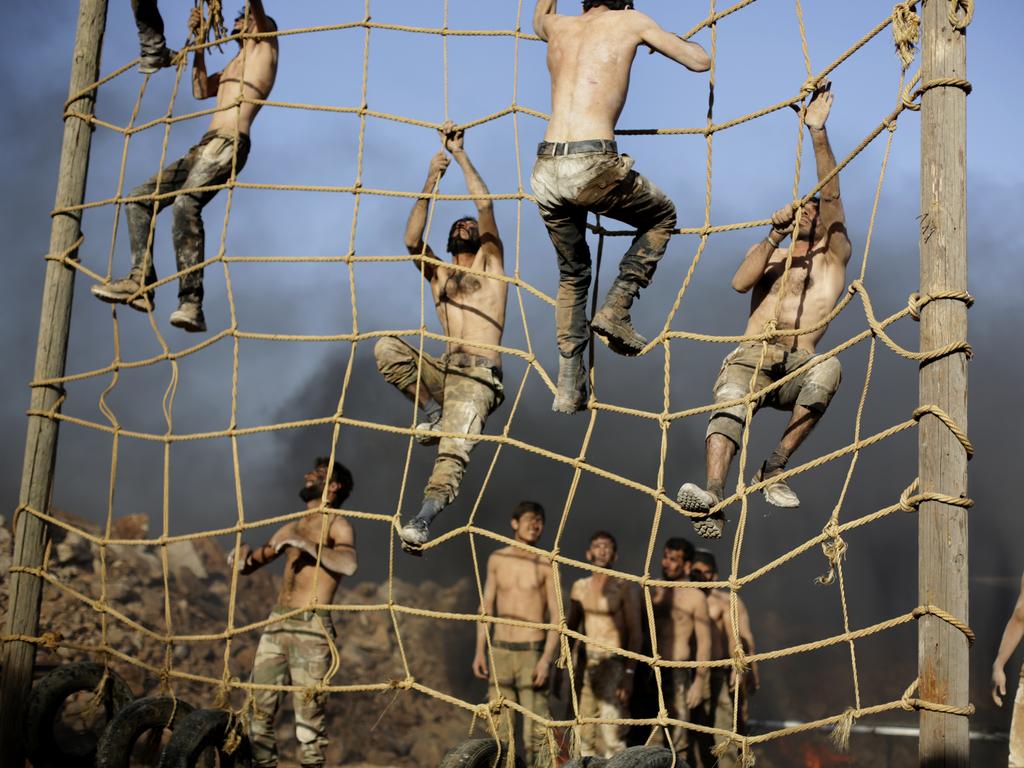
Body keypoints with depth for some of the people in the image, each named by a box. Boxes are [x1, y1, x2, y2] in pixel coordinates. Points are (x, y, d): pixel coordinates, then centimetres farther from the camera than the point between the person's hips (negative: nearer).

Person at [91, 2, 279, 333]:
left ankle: (191, 303, -40)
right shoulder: (235, 63, 34)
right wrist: (200, 44, 35)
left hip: (229, 144, -10)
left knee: (186, 203, -33)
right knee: (139, 200, 1)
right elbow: (202, 91, 38)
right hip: (204, 147, 10)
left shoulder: (264, 45, 10)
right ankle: (141, 281, -9)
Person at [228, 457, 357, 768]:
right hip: (276, 624, 7)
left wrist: (305, 544, -22)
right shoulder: (291, 528, 23)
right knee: (259, 707, 3)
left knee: (308, 715, -10)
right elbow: (251, 563, 24)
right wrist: (243, 557, 1)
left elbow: (348, 564, -19)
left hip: (311, 628, -7)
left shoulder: (337, 526, 2)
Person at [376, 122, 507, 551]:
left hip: (479, 375, -4)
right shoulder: (438, 274, 27)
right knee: (387, 348, -21)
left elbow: (484, 204, 6)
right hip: (443, 370, 5)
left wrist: (460, 154, 12)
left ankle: (424, 520, -41)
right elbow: (412, 241, 8)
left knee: (454, 447, -28)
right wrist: (431, 183, 5)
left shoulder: (490, 262, 18)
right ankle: (435, 414, -13)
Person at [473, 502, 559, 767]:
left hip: (532, 653, -4)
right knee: (499, 730, 7)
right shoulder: (497, 559, 7)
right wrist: (479, 652, 5)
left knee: (536, 731, -7)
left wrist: (546, 659, -16)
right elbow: (487, 607, 12)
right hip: (499, 651, 4)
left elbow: (557, 615, -7)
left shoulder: (547, 565, -4)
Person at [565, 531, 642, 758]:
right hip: (586, 665, 5)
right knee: (584, 733, 5)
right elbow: (570, 627, 18)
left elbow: (635, 633, -6)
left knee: (611, 732, -14)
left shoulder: (624, 588, -3)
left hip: (612, 665, -5)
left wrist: (629, 673, -15)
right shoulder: (579, 587, 12)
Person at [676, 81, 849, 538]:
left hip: (795, 369, -1)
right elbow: (740, 282, 5)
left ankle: (775, 468, -30)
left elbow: (831, 195, 5)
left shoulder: (833, 257, 19)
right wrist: (774, 237, -5)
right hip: (750, 359, 1)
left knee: (827, 367, -35)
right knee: (728, 408, -32)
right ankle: (714, 498, -54)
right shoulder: (767, 253, 28)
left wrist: (817, 132, -4)